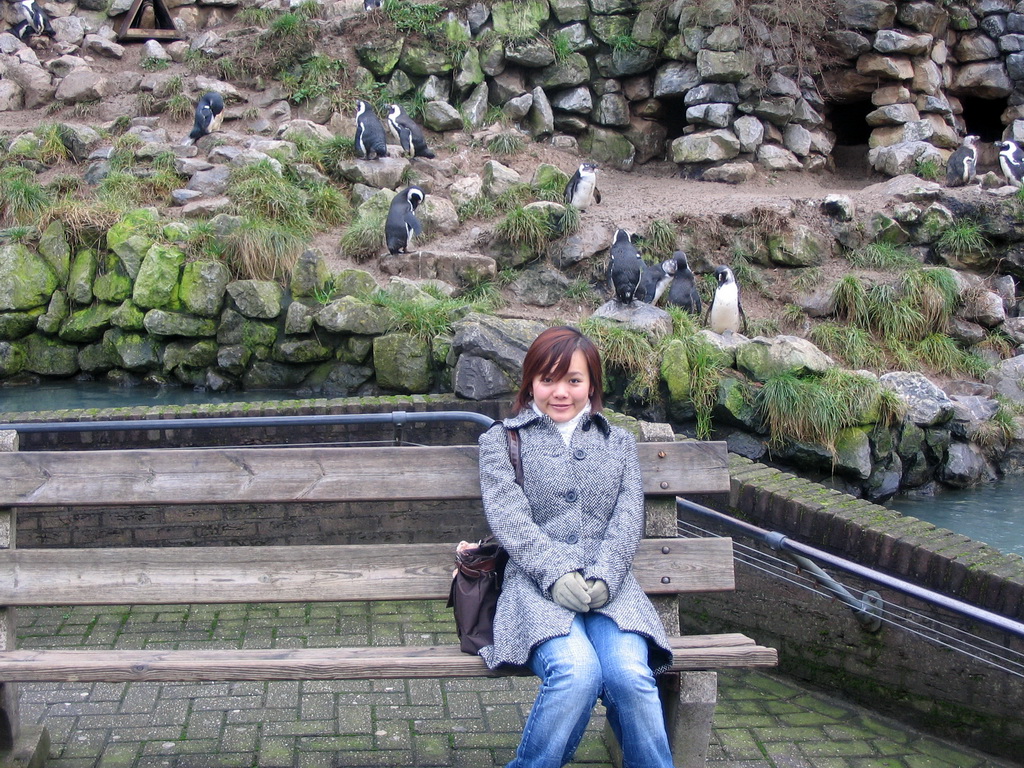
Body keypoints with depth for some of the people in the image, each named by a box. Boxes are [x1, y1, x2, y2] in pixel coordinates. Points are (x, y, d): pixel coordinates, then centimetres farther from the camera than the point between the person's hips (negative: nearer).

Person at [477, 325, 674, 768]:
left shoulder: (619, 443, 23)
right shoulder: (502, 441, 15)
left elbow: (627, 519, 9)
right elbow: (508, 517, -1)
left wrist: (603, 577, -11)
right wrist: (555, 573, -17)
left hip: (609, 586, 2)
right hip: (538, 585, -2)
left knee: (630, 672, -30)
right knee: (577, 670, -32)